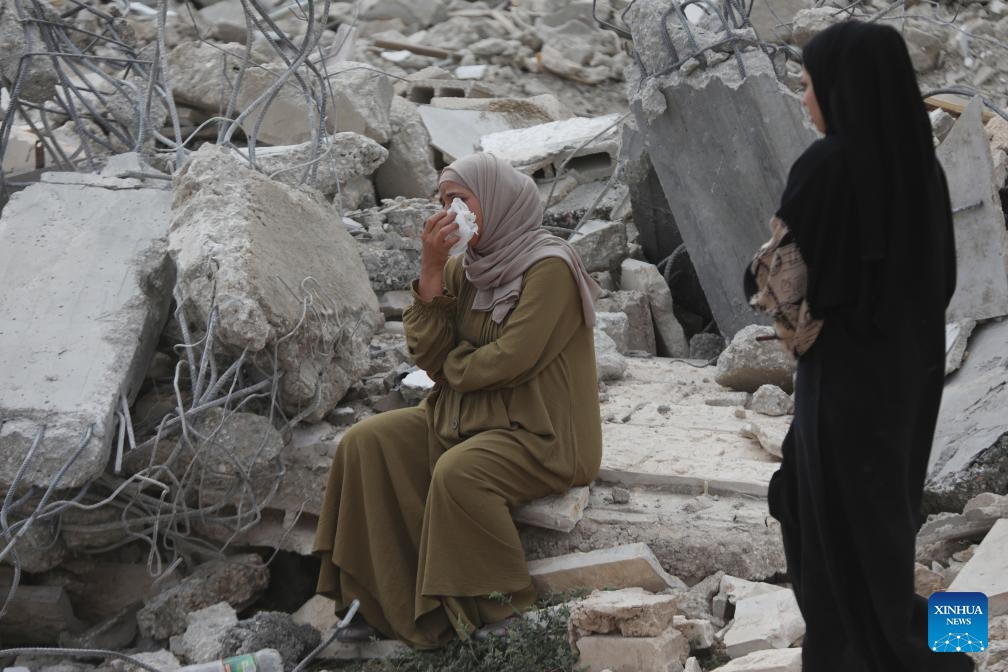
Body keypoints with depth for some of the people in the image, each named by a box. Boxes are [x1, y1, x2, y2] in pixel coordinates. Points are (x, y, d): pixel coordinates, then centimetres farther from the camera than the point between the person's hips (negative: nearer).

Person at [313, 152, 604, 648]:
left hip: (543, 433, -8)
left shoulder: (549, 268, -16)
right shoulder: (463, 269, 6)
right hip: (470, 418, 8)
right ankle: (383, 600, -6)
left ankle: (506, 603, -13)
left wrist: (450, 367, -5)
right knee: (366, 443, -8)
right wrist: (430, 272, -11)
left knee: (457, 473, -34)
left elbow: (512, 359, -23)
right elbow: (429, 356, -2)